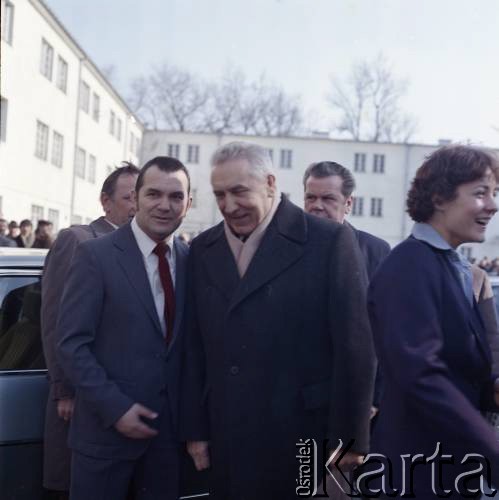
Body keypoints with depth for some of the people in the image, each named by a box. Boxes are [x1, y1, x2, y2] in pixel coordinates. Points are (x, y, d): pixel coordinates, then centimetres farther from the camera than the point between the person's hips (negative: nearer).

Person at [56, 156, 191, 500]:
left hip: (172, 426, 4)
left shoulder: (191, 260, 4)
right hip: (106, 426, -3)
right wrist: (114, 407, -16)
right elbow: (71, 343, -10)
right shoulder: (95, 255, -8)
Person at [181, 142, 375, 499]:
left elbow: (354, 348, -9)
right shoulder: (203, 249, 6)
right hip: (226, 442, 4)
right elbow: (195, 349, 8)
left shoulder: (330, 241, -9)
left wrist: (350, 438, -9)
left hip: (306, 440, -4)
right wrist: (196, 429, 7)